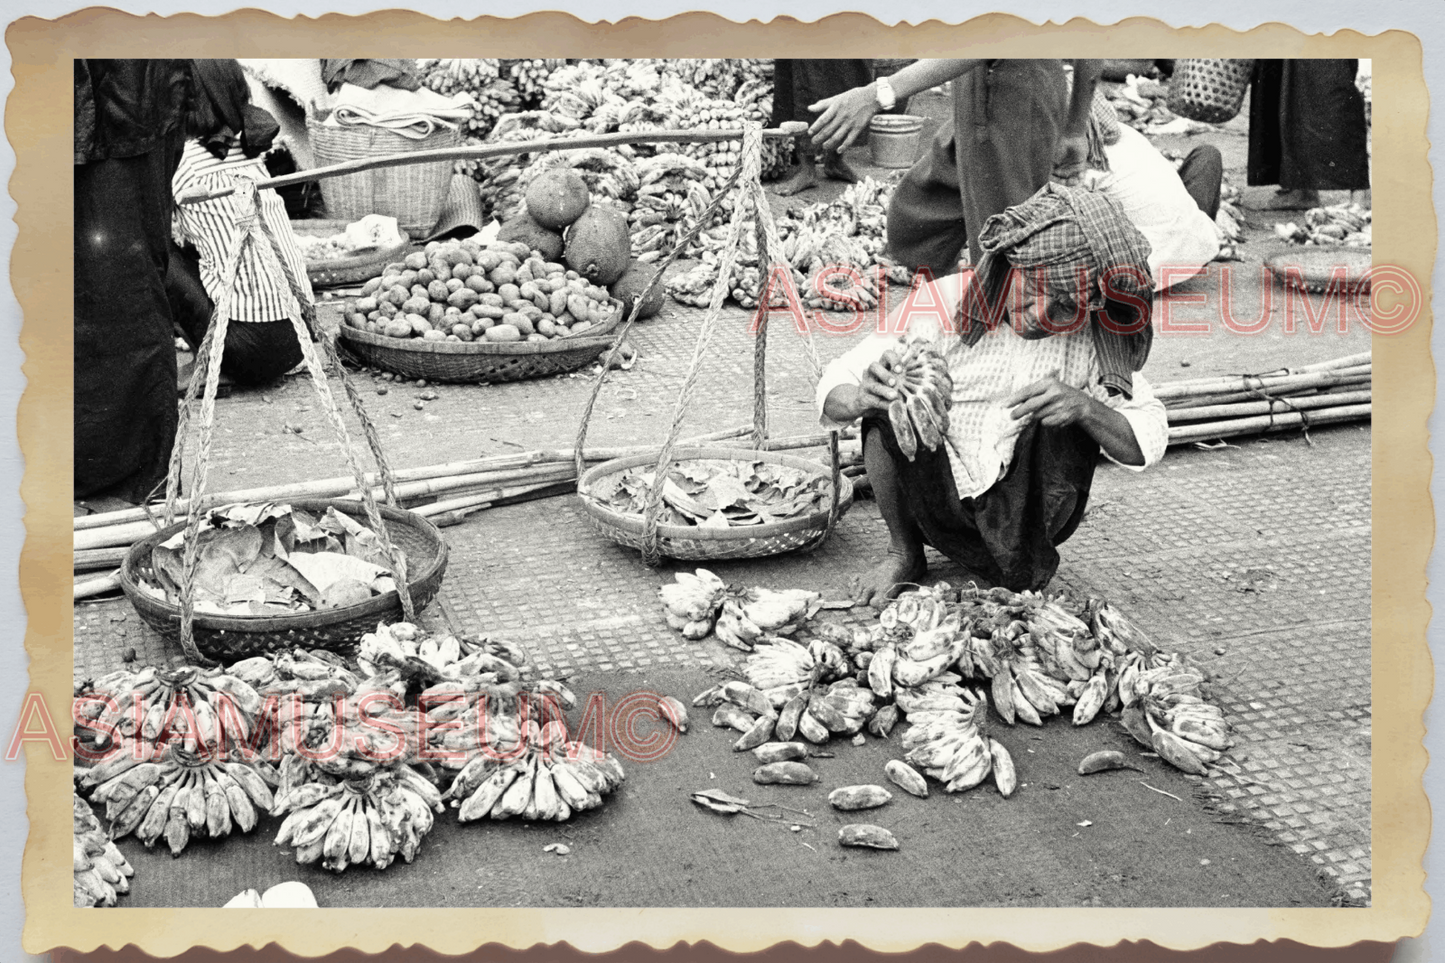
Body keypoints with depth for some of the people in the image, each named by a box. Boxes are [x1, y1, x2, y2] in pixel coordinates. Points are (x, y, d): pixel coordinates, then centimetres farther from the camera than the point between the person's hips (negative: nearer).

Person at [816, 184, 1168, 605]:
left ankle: (1025, 562, -4)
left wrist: (1085, 408, -29)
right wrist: (862, 399, -40)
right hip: (936, 504, 0)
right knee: (894, 403, -26)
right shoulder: (943, 302, -17)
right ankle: (903, 554, -1)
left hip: (1028, 509, 0)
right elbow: (834, 388, -15)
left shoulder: (1088, 337, -10)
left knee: (1069, 416, -24)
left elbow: (1148, 444, -8)